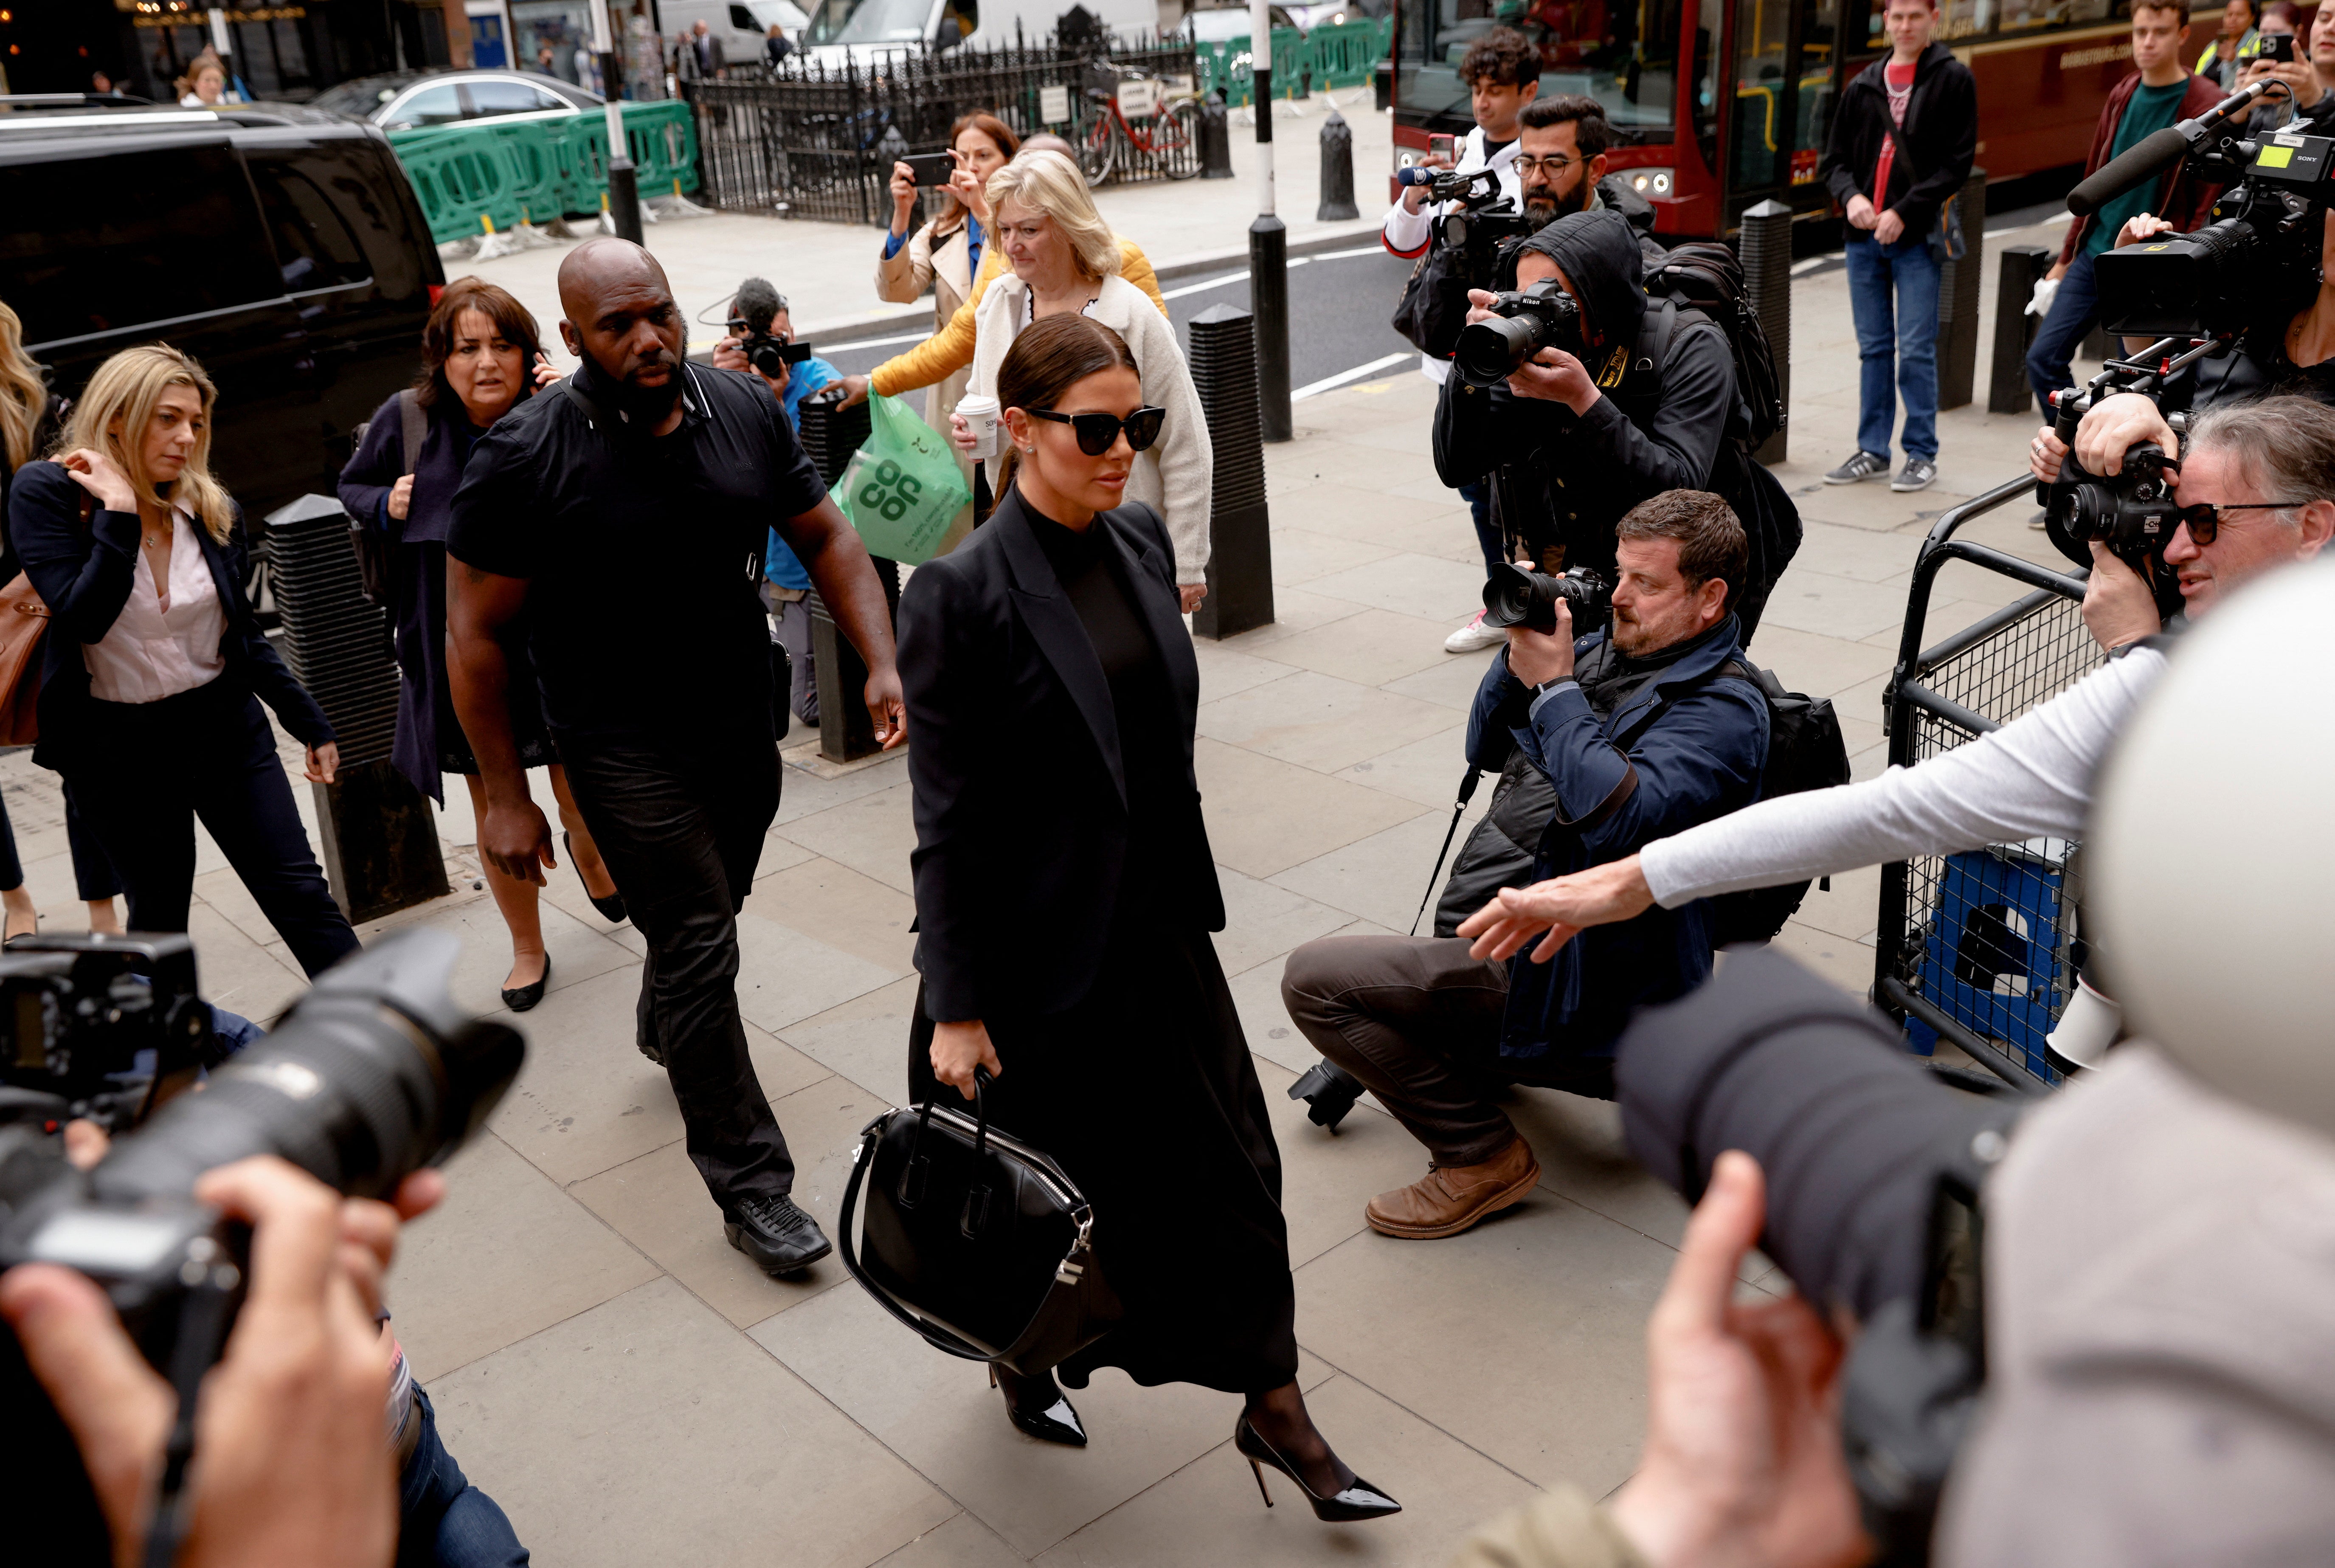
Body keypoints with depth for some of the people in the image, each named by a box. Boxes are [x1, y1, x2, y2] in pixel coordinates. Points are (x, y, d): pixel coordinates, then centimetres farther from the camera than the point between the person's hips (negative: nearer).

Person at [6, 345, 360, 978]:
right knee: (159, 915, 9)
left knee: (298, 890, 1)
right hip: (116, 746, -2)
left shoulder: (213, 510, 0)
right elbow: (83, 618, -23)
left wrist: (310, 723, 13)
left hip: (224, 724, 2)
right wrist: (119, 515, -24)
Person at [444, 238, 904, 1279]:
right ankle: (750, 1187, 7)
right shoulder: (526, 455, -18)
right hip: (626, 751, -5)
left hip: (745, 726, 5)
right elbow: (473, 632, -13)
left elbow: (825, 538, 4)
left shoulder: (746, 411, -5)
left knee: (710, 909, 24)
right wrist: (506, 798, -12)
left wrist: (882, 665, -9)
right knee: (699, 945, -5)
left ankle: (664, 1034, 56)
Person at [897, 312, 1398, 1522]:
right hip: (1041, 947, -6)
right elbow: (948, 820, -17)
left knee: (1233, 1161, 11)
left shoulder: (1142, 540, 1)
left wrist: (1188, 888, 16)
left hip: (1161, 923, 6)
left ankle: (1271, 1406, 28)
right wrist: (956, 1007, -14)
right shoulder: (962, 594, -19)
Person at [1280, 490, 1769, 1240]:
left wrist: (1555, 684, -23)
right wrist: (1521, 657, -5)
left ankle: (1482, 1158, -7)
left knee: (1314, 977, -16)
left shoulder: (1724, 710, -17)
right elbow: (1489, 750, 13)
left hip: (1599, 995, -10)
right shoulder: (1607, 650, 7)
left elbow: (1614, 814, -33)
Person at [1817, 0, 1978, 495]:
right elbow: (1835, 158, 14)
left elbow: (1958, 163, -5)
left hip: (1918, 236, -4)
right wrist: (1850, 196, -7)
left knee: (1916, 350, -5)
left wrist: (1905, 212, -14)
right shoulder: (1863, 86, 13)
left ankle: (1922, 454, 4)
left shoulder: (1953, 80, 1)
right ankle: (1873, 450, 16)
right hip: (1864, 236, 4)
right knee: (1873, 348, 9)